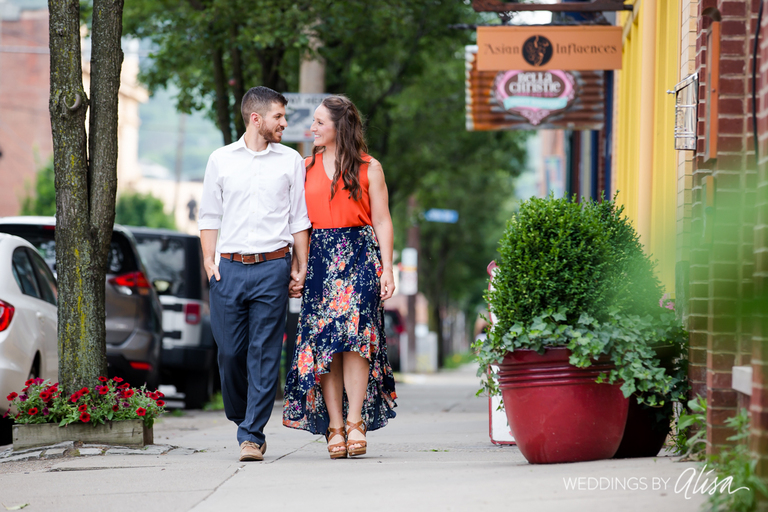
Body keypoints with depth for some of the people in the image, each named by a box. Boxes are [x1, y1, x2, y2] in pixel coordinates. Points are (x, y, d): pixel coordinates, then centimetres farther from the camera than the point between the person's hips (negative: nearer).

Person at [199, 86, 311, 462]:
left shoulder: (290, 161, 10)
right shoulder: (221, 160, 10)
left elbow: (299, 219, 11)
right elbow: (209, 215, 12)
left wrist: (301, 266, 4)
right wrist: (209, 260, 1)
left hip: (272, 266, -1)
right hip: (229, 267, 1)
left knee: (264, 354, -6)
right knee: (230, 351, -1)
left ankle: (252, 435, -4)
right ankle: (241, 417, 23)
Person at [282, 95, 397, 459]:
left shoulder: (369, 168, 6)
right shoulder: (306, 167, 14)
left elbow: (382, 222, 5)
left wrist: (387, 269, -3)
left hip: (359, 254, -3)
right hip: (318, 258, 3)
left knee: (352, 332, -18)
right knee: (322, 341, -5)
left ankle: (355, 421, -15)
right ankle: (334, 427, -5)